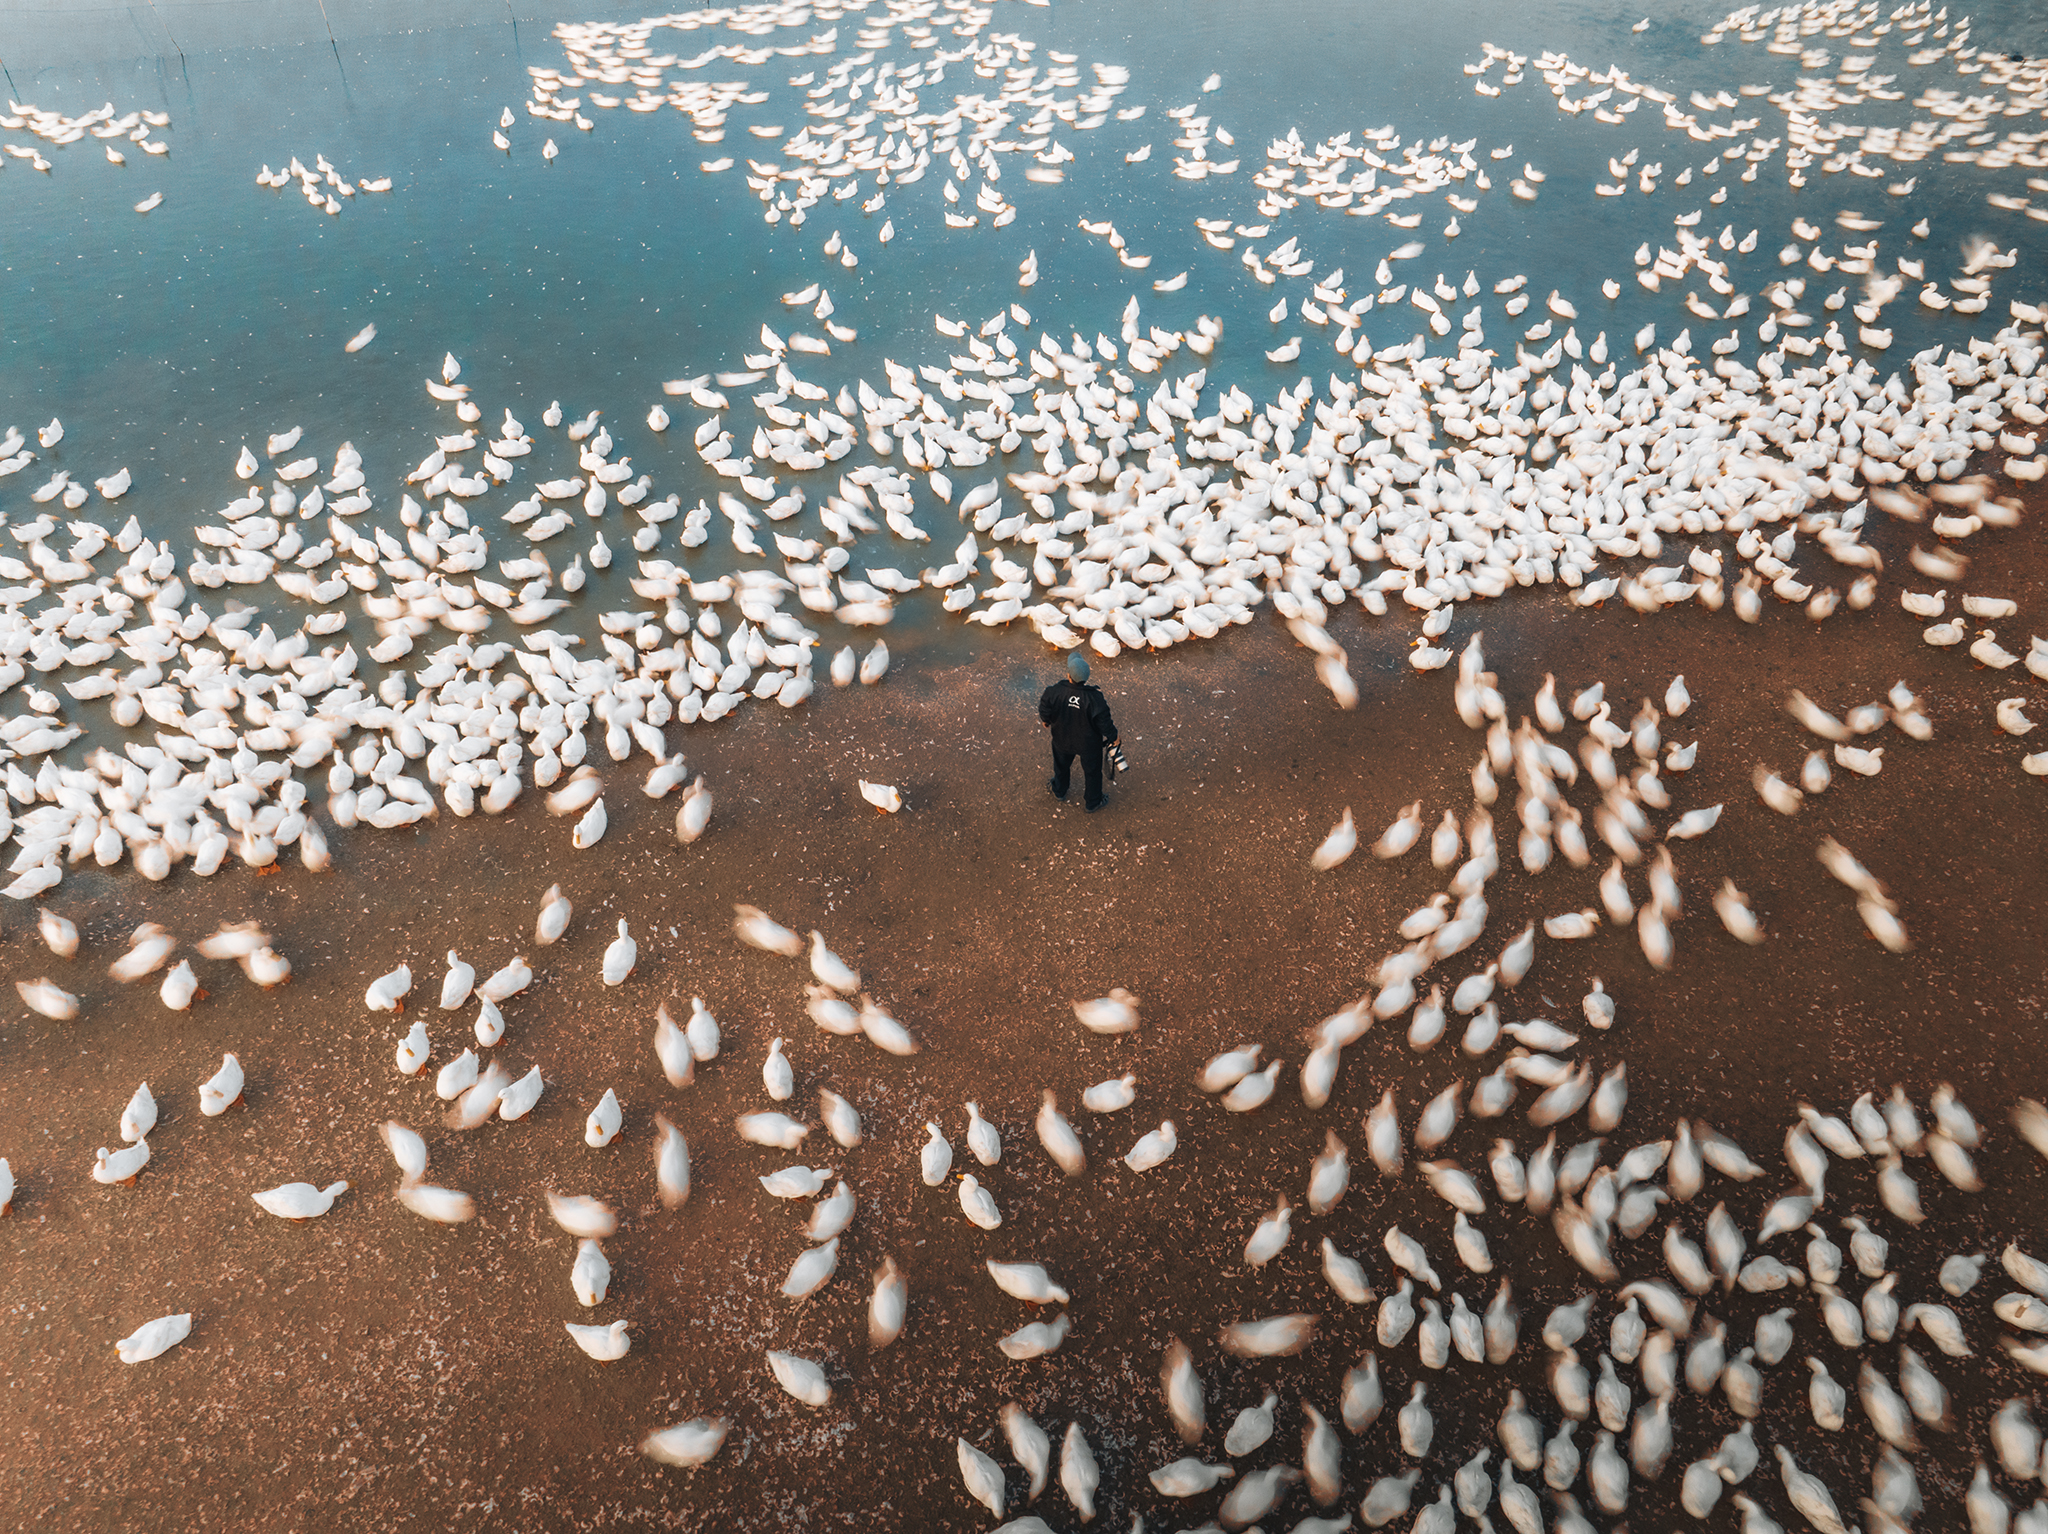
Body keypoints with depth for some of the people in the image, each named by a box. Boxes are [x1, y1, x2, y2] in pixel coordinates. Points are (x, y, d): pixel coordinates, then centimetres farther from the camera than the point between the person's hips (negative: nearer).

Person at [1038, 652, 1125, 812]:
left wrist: (1045, 721, 12)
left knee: (1061, 764, 33)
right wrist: (1113, 736, -1)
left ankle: (1059, 791, 61)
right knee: (1092, 771, 26)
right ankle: (1092, 803, 48)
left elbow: (1045, 710, -12)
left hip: (1062, 740, 2)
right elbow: (1104, 722, -22)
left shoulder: (1054, 692, -31)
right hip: (1089, 743, -2)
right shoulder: (1095, 698, -35)